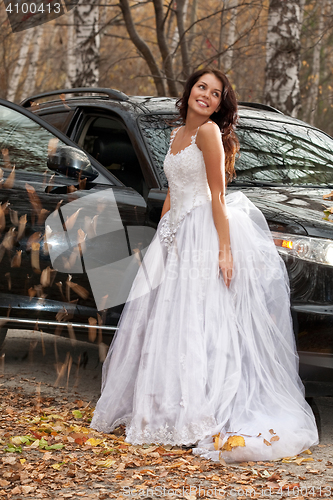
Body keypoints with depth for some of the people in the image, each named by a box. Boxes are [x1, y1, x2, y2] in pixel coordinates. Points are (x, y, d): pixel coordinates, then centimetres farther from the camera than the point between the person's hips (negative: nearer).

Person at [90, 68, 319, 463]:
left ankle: (207, 419, -4)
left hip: (206, 236, -8)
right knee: (168, 323, 8)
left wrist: (224, 249, -19)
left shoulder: (209, 131, -7)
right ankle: (173, 410, 17)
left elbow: (217, 197, -13)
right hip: (177, 237, 8)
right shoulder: (177, 135, 17)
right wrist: (160, 242, 17)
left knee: (201, 323, -9)